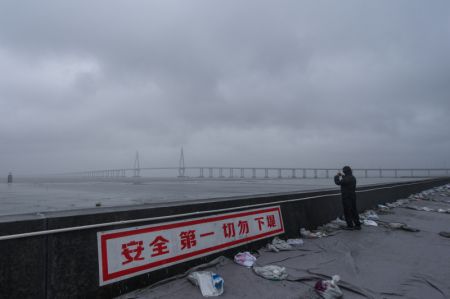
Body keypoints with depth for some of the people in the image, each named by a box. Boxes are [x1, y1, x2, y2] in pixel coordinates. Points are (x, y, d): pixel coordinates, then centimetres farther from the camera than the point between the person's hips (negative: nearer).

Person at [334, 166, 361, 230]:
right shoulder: (353, 178, 8)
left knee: (347, 211, 0)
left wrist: (337, 176, 2)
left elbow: (338, 182, -15)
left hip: (347, 197, -9)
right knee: (354, 210, 15)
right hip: (353, 196, 9)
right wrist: (342, 175, 25)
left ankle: (350, 225, 4)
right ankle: (358, 225, 22)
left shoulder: (346, 179, -22)